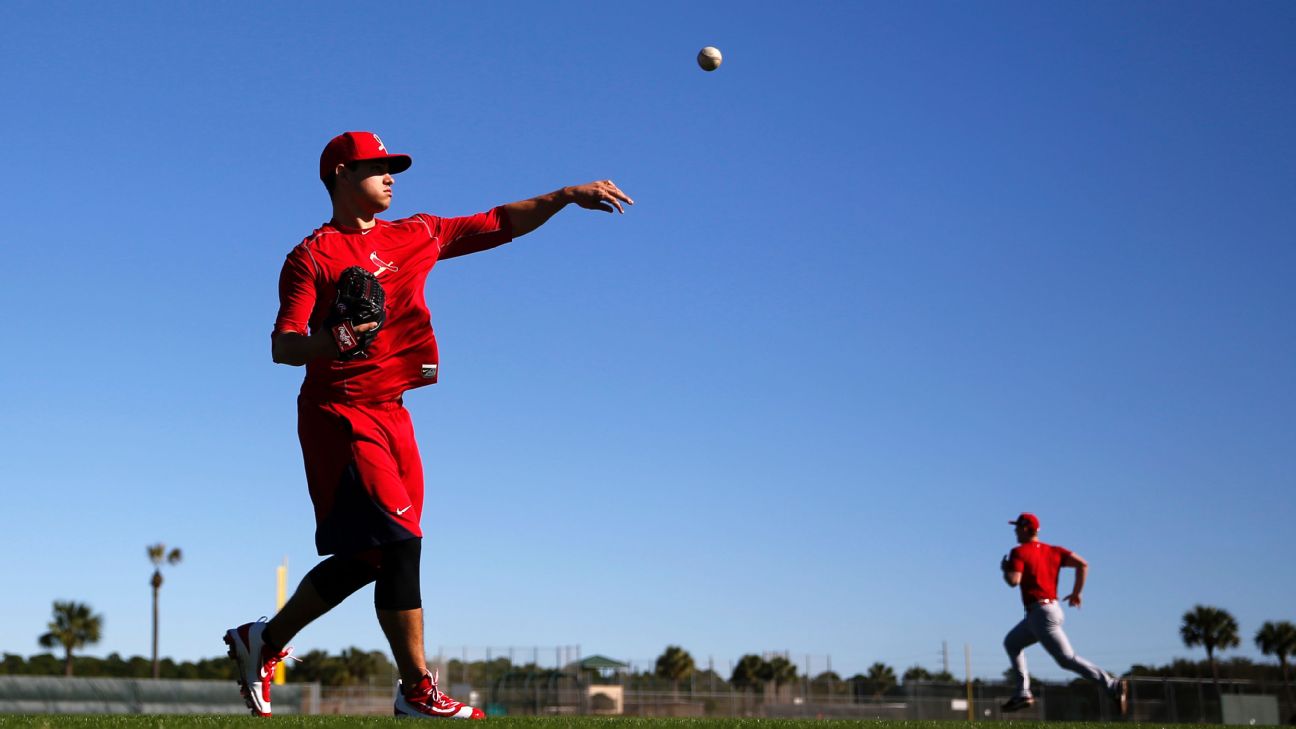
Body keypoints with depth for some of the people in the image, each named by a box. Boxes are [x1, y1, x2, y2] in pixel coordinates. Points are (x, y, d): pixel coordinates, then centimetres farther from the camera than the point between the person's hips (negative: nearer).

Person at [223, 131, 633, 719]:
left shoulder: (417, 236, 14)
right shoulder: (313, 256, -3)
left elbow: (501, 224, 15)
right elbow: (282, 346, -11)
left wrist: (567, 196, 4)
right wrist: (328, 341, -32)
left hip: (391, 415, 7)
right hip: (338, 413, -7)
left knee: (366, 557, 9)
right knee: (397, 541, -14)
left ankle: (263, 642, 28)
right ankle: (417, 691, -5)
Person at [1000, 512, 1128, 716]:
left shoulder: (1019, 552, -6)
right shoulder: (1052, 550, 14)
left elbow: (1014, 581, -20)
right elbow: (1083, 564, 3)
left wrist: (1004, 568, 1)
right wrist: (1076, 592, 10)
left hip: (1041, 613, -9)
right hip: (1052, 610, 9)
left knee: (1067, 659, -11)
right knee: (1011, 642, 22)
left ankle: (1112, 685, -20)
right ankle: (1022, 692, 16)